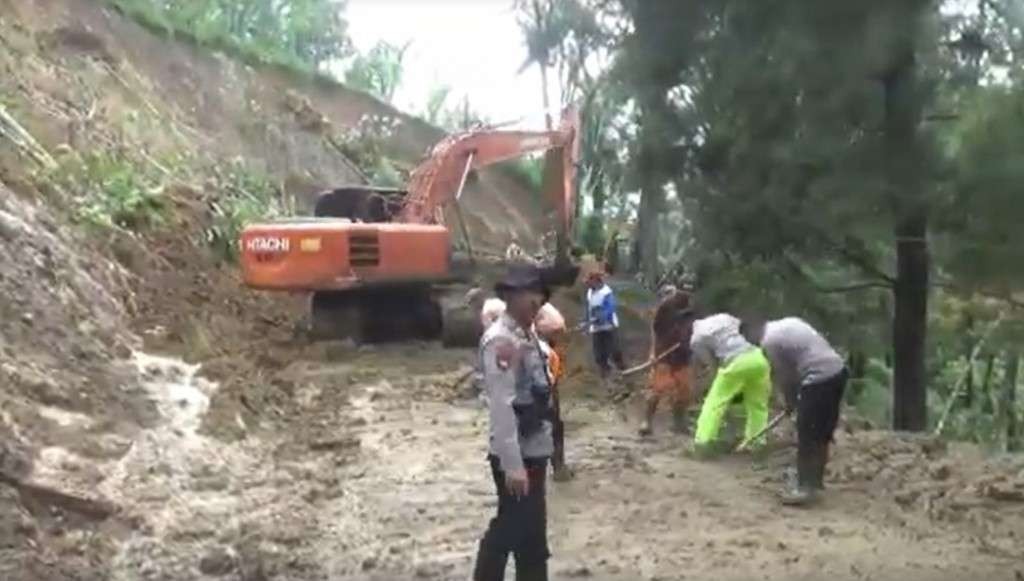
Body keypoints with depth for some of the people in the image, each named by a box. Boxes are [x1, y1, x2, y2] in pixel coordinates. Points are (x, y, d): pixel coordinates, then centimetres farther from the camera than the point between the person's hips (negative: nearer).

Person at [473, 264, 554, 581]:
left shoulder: (527, 334, 9)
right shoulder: (500, 340, -20)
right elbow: (501, 406, -24)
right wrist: (513, 464, -25)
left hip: (534, 447, 9)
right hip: (516, 454, -9)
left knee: (510, 526, 19)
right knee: (529, 533, 3)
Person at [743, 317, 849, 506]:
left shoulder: (770, 341, -5)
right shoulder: (790, 321, 21)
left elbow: (782, 376, 1)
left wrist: (789, 403, 20)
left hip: (819, 379, -9)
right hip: (838, 369, 9)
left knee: (807, 438, 2)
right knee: (822, 433, 19)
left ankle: (806, 487, 7)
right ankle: (815, 478, 30)